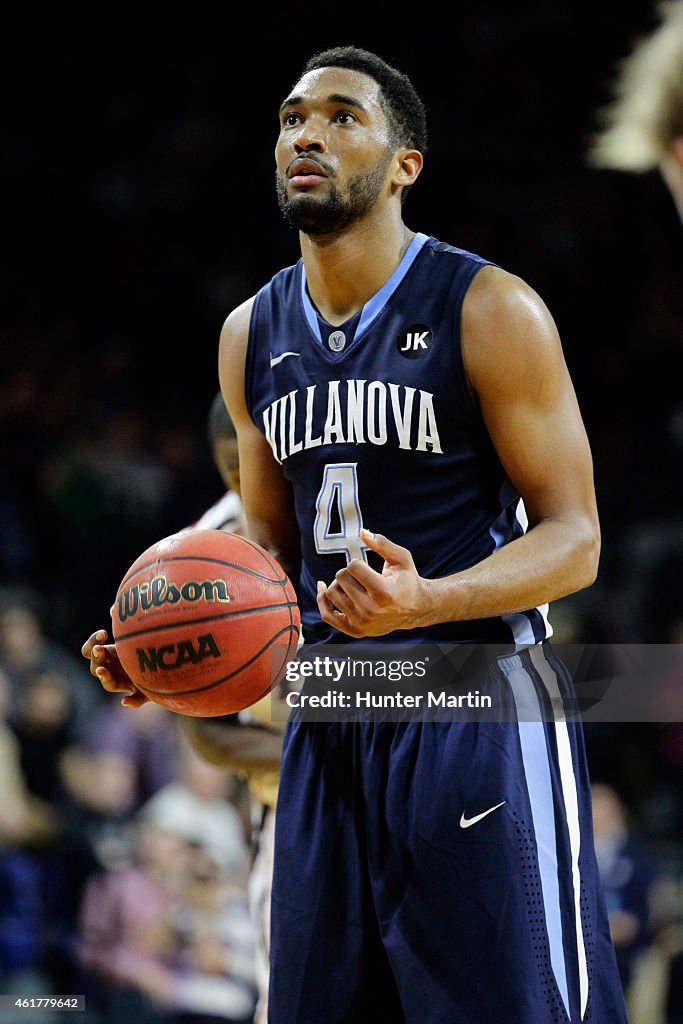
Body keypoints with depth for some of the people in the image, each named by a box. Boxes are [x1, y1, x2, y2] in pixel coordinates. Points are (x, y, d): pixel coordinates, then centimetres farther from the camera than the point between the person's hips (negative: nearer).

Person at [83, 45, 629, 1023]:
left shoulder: (490, 311, -8)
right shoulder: (251, 335, 10)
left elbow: (574, 537, -9)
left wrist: (425, 601, -27)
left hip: (475, 702, -6)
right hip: (327, 717, 6)